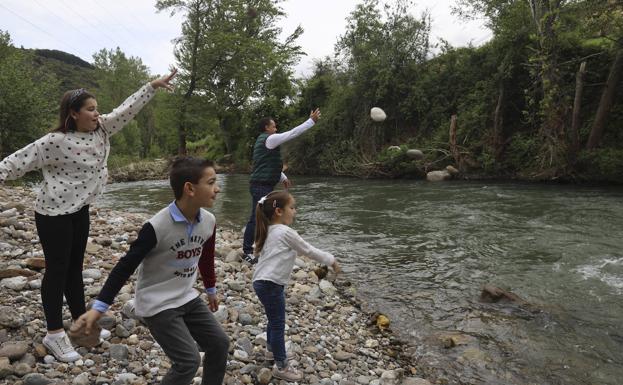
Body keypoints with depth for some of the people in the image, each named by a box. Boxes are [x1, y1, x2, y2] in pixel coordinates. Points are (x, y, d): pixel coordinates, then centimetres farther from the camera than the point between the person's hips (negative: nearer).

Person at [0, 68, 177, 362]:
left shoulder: (101, 129, -1)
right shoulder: (55, 141, -20)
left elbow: (126, 109, 0)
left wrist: (152, 86, -2)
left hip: (80, 210, 7)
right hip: (53, 213, -7)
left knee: (75, 266, 16)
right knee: (57, 269, 0)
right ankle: (54, 333, 13)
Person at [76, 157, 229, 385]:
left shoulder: (209, 222, -6)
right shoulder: (157, 227, -25)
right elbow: (126, 266, -19)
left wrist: (211, 290, 25)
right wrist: (99, 307, -17)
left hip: (187, 298, 7)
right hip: (157, 304, -7)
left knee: (219, 344, 8)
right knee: (188, 361, -12)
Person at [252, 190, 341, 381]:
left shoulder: (270, 231, 12)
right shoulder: (286, 232, -15)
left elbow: (298, 250, 24)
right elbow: (308, 250, -7)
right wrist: (331, 260, 5)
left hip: (263, 282, 9)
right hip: (270, 284, -9)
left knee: (274, 320, 26)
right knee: (278, 324, 2)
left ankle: (271, 350, 45)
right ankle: (281, 367, 13)